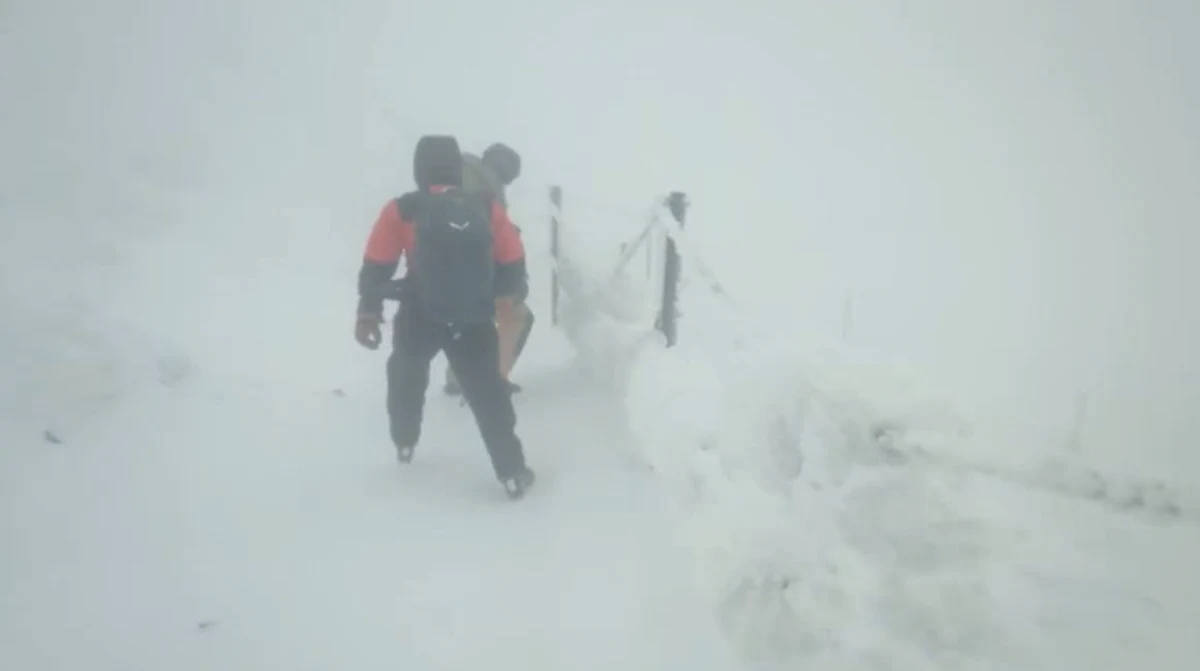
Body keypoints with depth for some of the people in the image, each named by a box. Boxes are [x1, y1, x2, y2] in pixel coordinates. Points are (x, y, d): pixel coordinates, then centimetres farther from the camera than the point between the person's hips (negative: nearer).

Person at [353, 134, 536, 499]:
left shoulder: (401, 210, -6)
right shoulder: (490, 210, -1)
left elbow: (377, 267, -4)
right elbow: (512, 270, 3)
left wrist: (369, 312, 7)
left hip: (419, 319, 0)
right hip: (474, 322, 0)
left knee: (406, 377, 28)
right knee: (488, 393, 8)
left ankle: (404, 444, 45)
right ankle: (513, 473, 3)